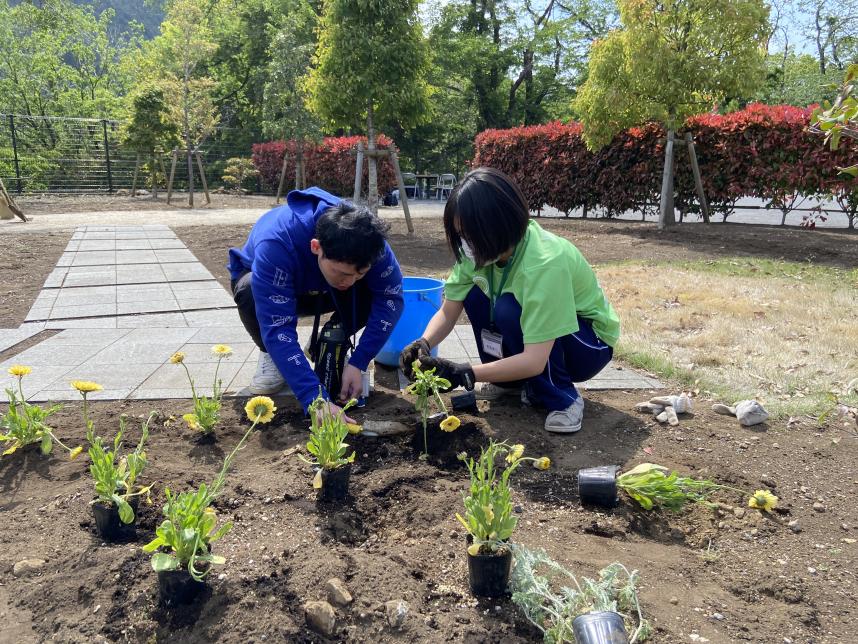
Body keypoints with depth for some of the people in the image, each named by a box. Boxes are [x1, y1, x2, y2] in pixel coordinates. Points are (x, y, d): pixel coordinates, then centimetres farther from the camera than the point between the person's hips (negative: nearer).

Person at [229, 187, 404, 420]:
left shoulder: (366, 237, -32)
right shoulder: (276, 243, -42)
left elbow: (391, 299, -27)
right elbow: (278, 330, -46)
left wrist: (358, 364, -36)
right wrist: (315, 399, -54)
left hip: (320, 291, 2)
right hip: (264, 281, -2)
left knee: (372, 292, -28)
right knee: (250, 291, -38)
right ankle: (271, 356, -6)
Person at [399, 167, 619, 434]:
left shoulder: (545, 262, -36)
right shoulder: (482, 249, -15)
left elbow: (535, 360, -39)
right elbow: (447, 313, -11)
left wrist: (465, 374, -42)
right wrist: (423, 344, -31)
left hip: (590, 343, -6)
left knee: (510, 309, -32)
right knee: (474, 294, -15)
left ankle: (564, 399, -12)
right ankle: (510, 381, 4)